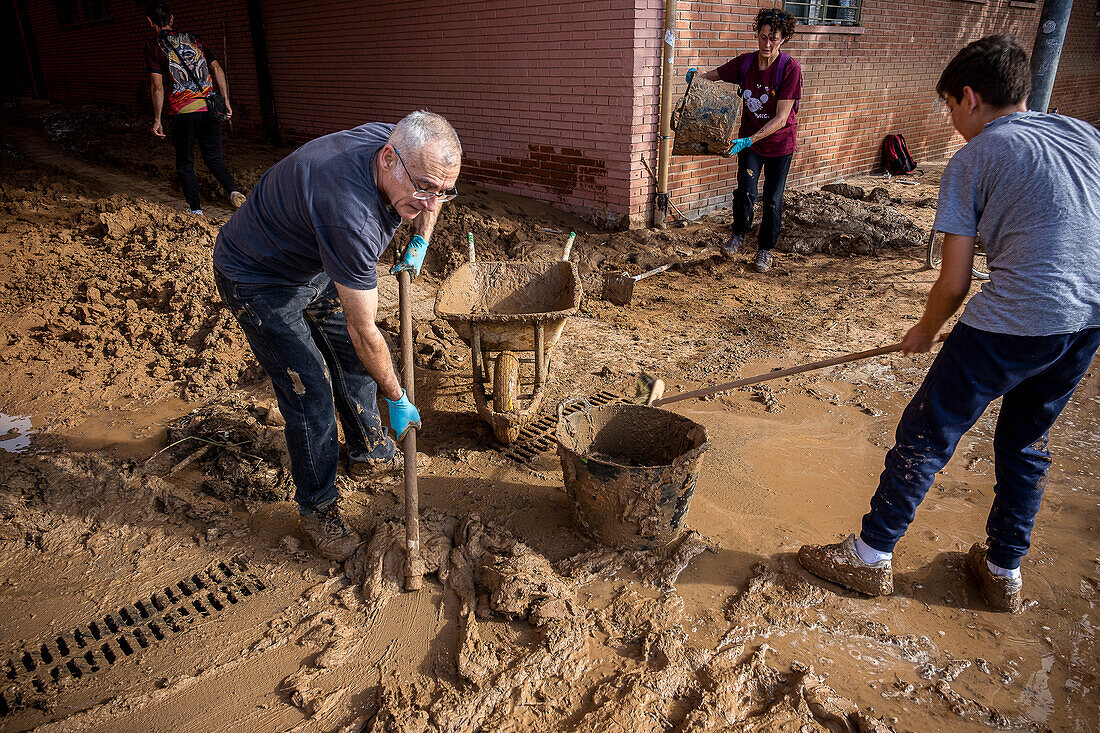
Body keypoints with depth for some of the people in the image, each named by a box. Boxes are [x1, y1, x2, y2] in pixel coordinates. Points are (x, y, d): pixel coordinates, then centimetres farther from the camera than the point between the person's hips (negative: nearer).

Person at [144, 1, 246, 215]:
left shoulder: (153, 46, 0)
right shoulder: (193, 39, 12)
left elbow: (157, 87, -5)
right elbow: (217, 70, 6)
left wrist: (157, 119, 1)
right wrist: (226, 101, 10)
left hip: (182, 113, -3)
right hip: (209, 109, 3)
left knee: (185, 164, 12)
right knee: (214, 159, 12)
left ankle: (195, 209, 13)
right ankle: (233, 191, -14)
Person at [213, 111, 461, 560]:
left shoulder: (391, 141, -19)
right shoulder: (350, 212, -43)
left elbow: (434, 191, 9)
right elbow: (364, 330, -32)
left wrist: (420, 242, -3)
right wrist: (397, 399, -20)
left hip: (318, 267, 8)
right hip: (258, 281, -8)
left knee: (354, 359, 15)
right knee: (309, 392, -8)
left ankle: (369, 454, 38)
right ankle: (316, 507, 13)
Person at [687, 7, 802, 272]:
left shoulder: (790, 69, -20)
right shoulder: (745, 63, -8)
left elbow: (781, 118, -25)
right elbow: (711, 76, 7)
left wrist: (749, 140, -36)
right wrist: (696, 75, -17)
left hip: (780, 142, -2)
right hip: (749, 140, 2)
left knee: (773, 200, 3)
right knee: (745, 191, -11)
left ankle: (766, 249, 23)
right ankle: (738, 234, 18)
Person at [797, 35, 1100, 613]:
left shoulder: (971, 161, -3)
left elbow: (954, 284, -3)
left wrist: (924, 332, 14)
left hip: (1014, 321, -7)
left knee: (926, 435, 5)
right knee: (1027, 441, 23)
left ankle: (872, 555, 17)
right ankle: (1004, 571, 34)